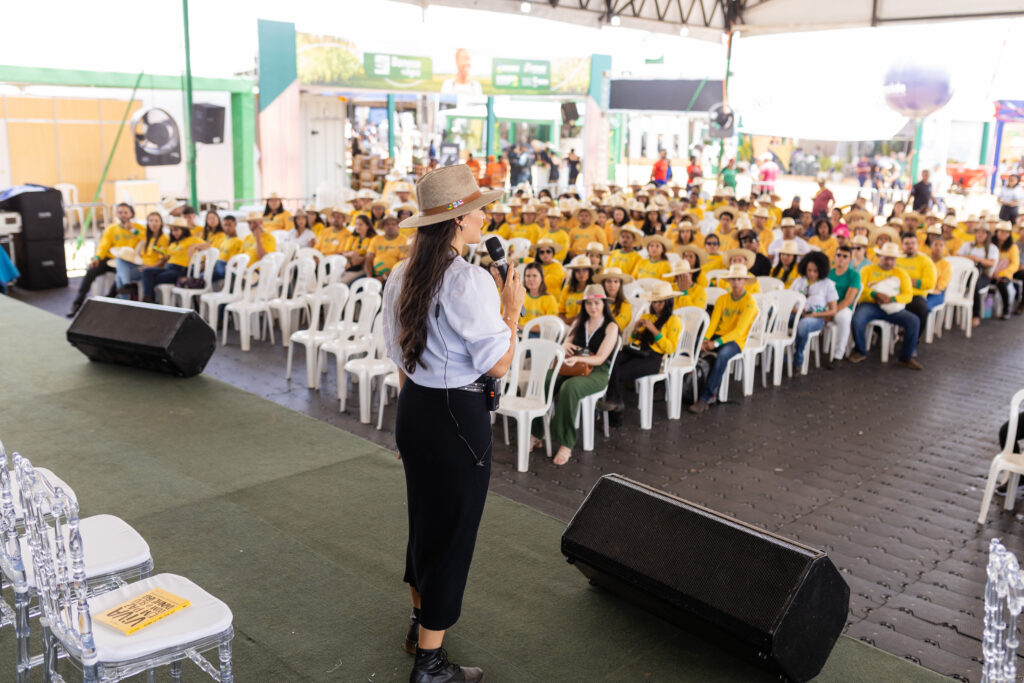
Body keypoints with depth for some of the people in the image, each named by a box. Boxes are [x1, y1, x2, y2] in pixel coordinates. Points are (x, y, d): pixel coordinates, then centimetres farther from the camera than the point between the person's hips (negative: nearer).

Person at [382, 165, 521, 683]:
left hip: (411, 408, 8)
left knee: (423, 518, 24)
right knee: (451, 530, 5)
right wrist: (512, 308, -6)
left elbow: (400, 356, 11)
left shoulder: (401, 277, 4)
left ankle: (420, 622, 44)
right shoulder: (470, 282, -20)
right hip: (457, 417, -8)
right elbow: (498, 365, -18)